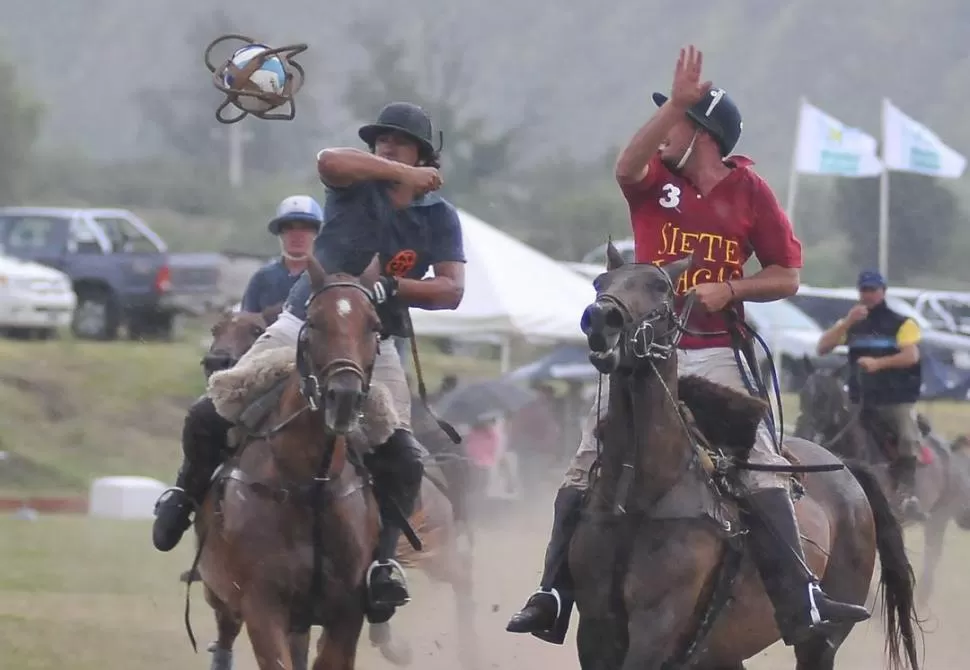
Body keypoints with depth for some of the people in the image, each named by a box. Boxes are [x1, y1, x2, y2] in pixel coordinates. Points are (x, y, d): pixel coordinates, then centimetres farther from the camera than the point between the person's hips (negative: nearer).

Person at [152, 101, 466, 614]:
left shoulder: (440, 218, 0)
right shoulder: (356, 184, -4)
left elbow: (451, 291, -10)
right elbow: (329, 160, -29)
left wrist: (391, 288, -26)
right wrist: (404, 174, -28)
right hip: (304, 327, -1)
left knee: (402, 458, -19)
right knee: (210, 413, -11)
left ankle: (382, 557, -9)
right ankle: (189, 493, 16)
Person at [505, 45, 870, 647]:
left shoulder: (749, 190, 0)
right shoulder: (656, 179, 2)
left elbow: (786, 276, 4)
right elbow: (626, 165, -24)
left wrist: (728, 289, -14)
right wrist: (678, 101, -33)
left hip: (713, 354, -2)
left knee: (761, 464, -12)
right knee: (587, 467, -2)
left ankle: (799, 601, -16)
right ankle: (553, 597, 3)